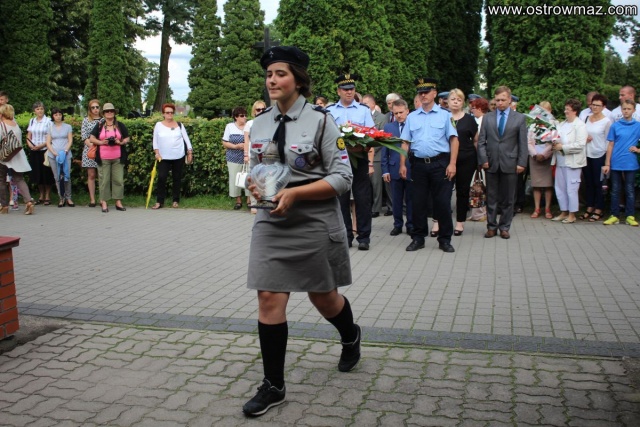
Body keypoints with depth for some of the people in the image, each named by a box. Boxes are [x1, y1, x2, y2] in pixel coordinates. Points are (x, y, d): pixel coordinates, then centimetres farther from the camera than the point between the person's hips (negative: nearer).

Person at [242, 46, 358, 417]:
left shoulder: (320, 120, -9)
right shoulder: (260, 124, 6)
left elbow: (342, 178, -11)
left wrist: (294, 193, -20)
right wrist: (256, 186, -5)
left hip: (315, 223, -4)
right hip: (272, 222, 4)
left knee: (323, 297, 12)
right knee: (269, 298, -2)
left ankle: (351, 336, 47)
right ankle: (274, 386, 11)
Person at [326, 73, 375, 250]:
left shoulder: (364, 110, 6)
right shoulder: (330, 111, 7)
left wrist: (370, 163, -4)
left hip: (360, 159, -1)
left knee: (363, 199, 1)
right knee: (341, 199, 6)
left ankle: (364, 237, 11)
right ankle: (345, 236, 17)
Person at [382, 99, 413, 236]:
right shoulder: (388, 127, 6)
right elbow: (384, 150, 6)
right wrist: (385, 169, 1)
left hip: (411, 168, -2)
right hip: (395, 169, 2)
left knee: (411, 199, 8)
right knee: (396, 199, 10)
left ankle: (411, 225, 19)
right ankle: (397, 225, 21)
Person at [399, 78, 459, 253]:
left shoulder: (445, 115, 4)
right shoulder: (412, 117, 11)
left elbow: (454, 140, -2)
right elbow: (405, 142, 10)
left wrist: (452, 164, -11)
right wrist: (402, 165, 3)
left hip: (440, 163, -2)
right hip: (418, 164, 2)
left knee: (443, 202, 1)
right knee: (418, 202, 8)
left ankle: (445, 239, 12)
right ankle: (418, 238, 18)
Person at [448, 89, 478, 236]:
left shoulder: (469, 119, 5)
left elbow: (476, 140, 9)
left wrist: (478, 159, 3)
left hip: (466, 159, 1)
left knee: (463, 190, 7)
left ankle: (460, 222, 17)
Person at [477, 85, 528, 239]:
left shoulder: (519, 118, 4)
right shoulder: (487, 117, 7)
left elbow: (523, 143, 2)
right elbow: (481, 141, 5)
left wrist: (521, 163, -5)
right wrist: (483, 159, -5)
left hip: (510, 164, -1)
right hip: (491, 163, 1)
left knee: (508, 198, 6)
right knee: (491, 197, 6)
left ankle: (504, 227, 16)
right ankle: (491, 226, 15)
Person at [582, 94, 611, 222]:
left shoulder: (606, 121, -6)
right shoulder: (586, 118, 6)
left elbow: (608, 140, -4)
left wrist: (607, 158, -6)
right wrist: (584, 139, -6)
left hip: (599, 155, -4)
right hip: (586, 155, 4)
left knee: (598, 183, 3)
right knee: (588, 183, 11)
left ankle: (599, 210, 12)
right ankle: (590, 207, 22)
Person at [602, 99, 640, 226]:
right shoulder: (615, 126, 2)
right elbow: (610, 145, 4)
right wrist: (607, 164, 1)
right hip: (616, 163, 1)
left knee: (630, 190, 6)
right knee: (615, 190, 8)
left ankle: (630, 216, 13)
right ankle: (614, 216, 15)